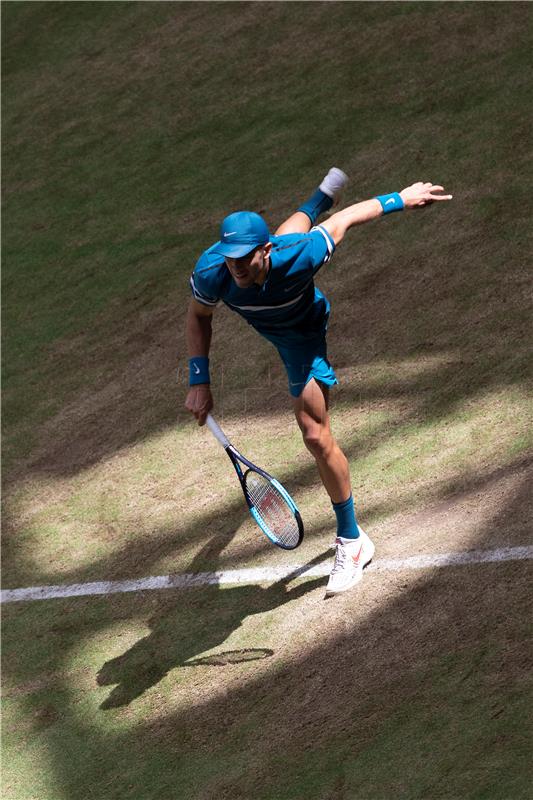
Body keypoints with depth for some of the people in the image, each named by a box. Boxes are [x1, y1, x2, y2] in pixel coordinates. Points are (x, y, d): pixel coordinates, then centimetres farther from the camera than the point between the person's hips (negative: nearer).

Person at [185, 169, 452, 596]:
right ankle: (324, 193, 74)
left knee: (316, 433, -13)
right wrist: (200, 381, -22)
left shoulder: (295, 257, -48)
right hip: (266, 319, 4)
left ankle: (352, 540, 2)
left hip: (301, 333, -4)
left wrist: (402, 198, -14)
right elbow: (198, 317, -16)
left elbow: (344, 220, -28)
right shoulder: (211, 272, -40)